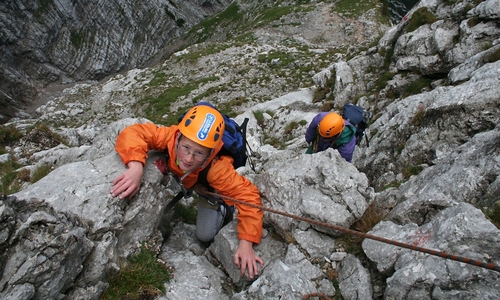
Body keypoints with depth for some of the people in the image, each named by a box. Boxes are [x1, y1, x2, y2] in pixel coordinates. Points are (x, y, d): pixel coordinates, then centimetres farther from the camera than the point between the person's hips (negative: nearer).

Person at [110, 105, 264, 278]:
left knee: (205, 235, -8)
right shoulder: (171, 135, -43)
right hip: (181, 178, 4)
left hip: (209, 188, -4)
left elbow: (248, 195, -45)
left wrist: (246, 244, -49)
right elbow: (133, 133, -44)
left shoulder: (218, 168, -47)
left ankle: (223, 207, 21)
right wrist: (136, 167, -63)